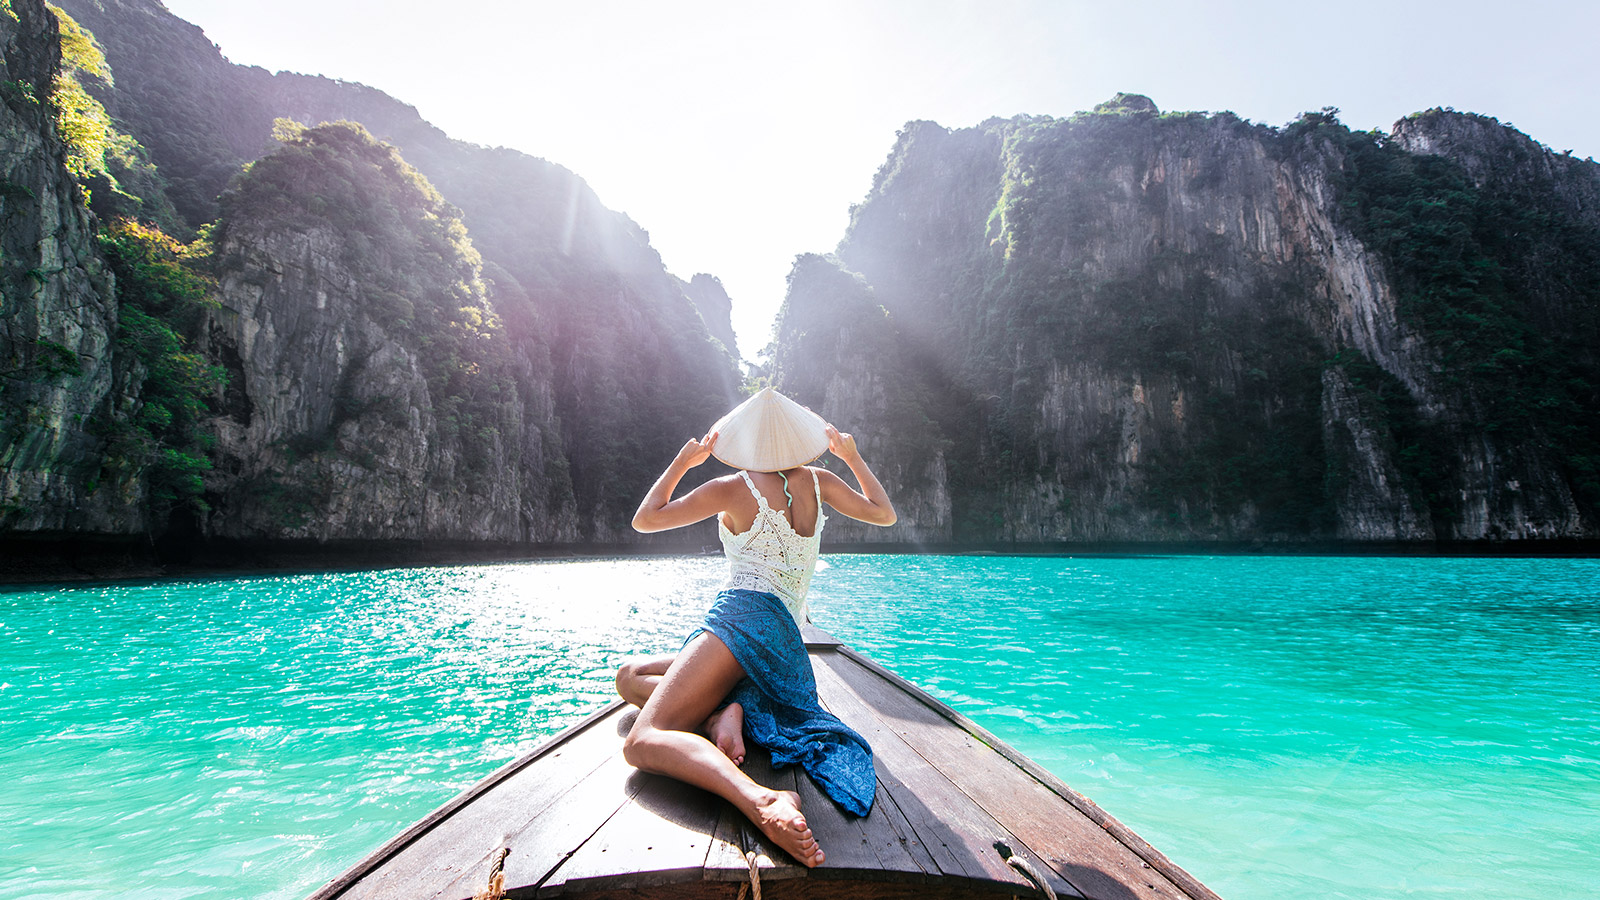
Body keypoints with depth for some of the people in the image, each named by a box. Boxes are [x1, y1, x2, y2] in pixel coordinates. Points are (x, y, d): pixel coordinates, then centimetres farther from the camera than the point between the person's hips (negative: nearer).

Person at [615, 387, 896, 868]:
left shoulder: (732, 488, 2)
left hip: (743, 620, -7)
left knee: (644, 742, -22)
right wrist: (853, 458, 38)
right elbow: (884, 513, 29)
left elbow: (644, 519, 13)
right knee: (629, 675, 22)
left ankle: (762, 801, -48)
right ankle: (726, 711, -10)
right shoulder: (817, 481, 13)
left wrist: (681, 463, 23)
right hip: (789, 644, 7)